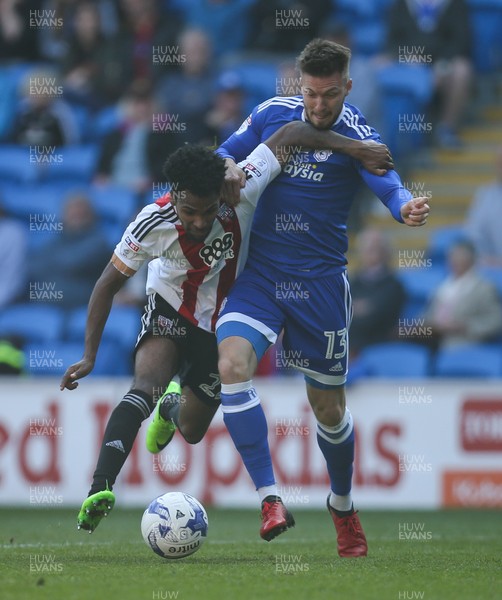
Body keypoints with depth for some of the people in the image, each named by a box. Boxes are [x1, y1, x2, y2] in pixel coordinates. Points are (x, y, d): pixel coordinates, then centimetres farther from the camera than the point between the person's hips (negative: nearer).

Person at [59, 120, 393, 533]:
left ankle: (171, 406, 53)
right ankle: (100, 489, -43)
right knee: (146, 385, -33)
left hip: (221, 326, 2)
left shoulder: (241, 193, -30)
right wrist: (90, 355, -18)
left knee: (192, 432, 13)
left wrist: (357, 149, -23)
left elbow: (290, 134, -21)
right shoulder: (154, 223, -29)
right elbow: (108, 285, -15)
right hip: (169, 312, -2)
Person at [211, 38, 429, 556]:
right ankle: (270, 500, -21)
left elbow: (387, 185, -26)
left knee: (328, 408, 8)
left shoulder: (356, 135, -10)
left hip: (320, 281, -2)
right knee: (231, 365, -24)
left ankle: (343, 508, 36)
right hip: (259, 274, 2)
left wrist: (406, 208, -49)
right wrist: (226, 169, -11)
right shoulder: (271, 114, 1)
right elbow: (229, 150, 14)